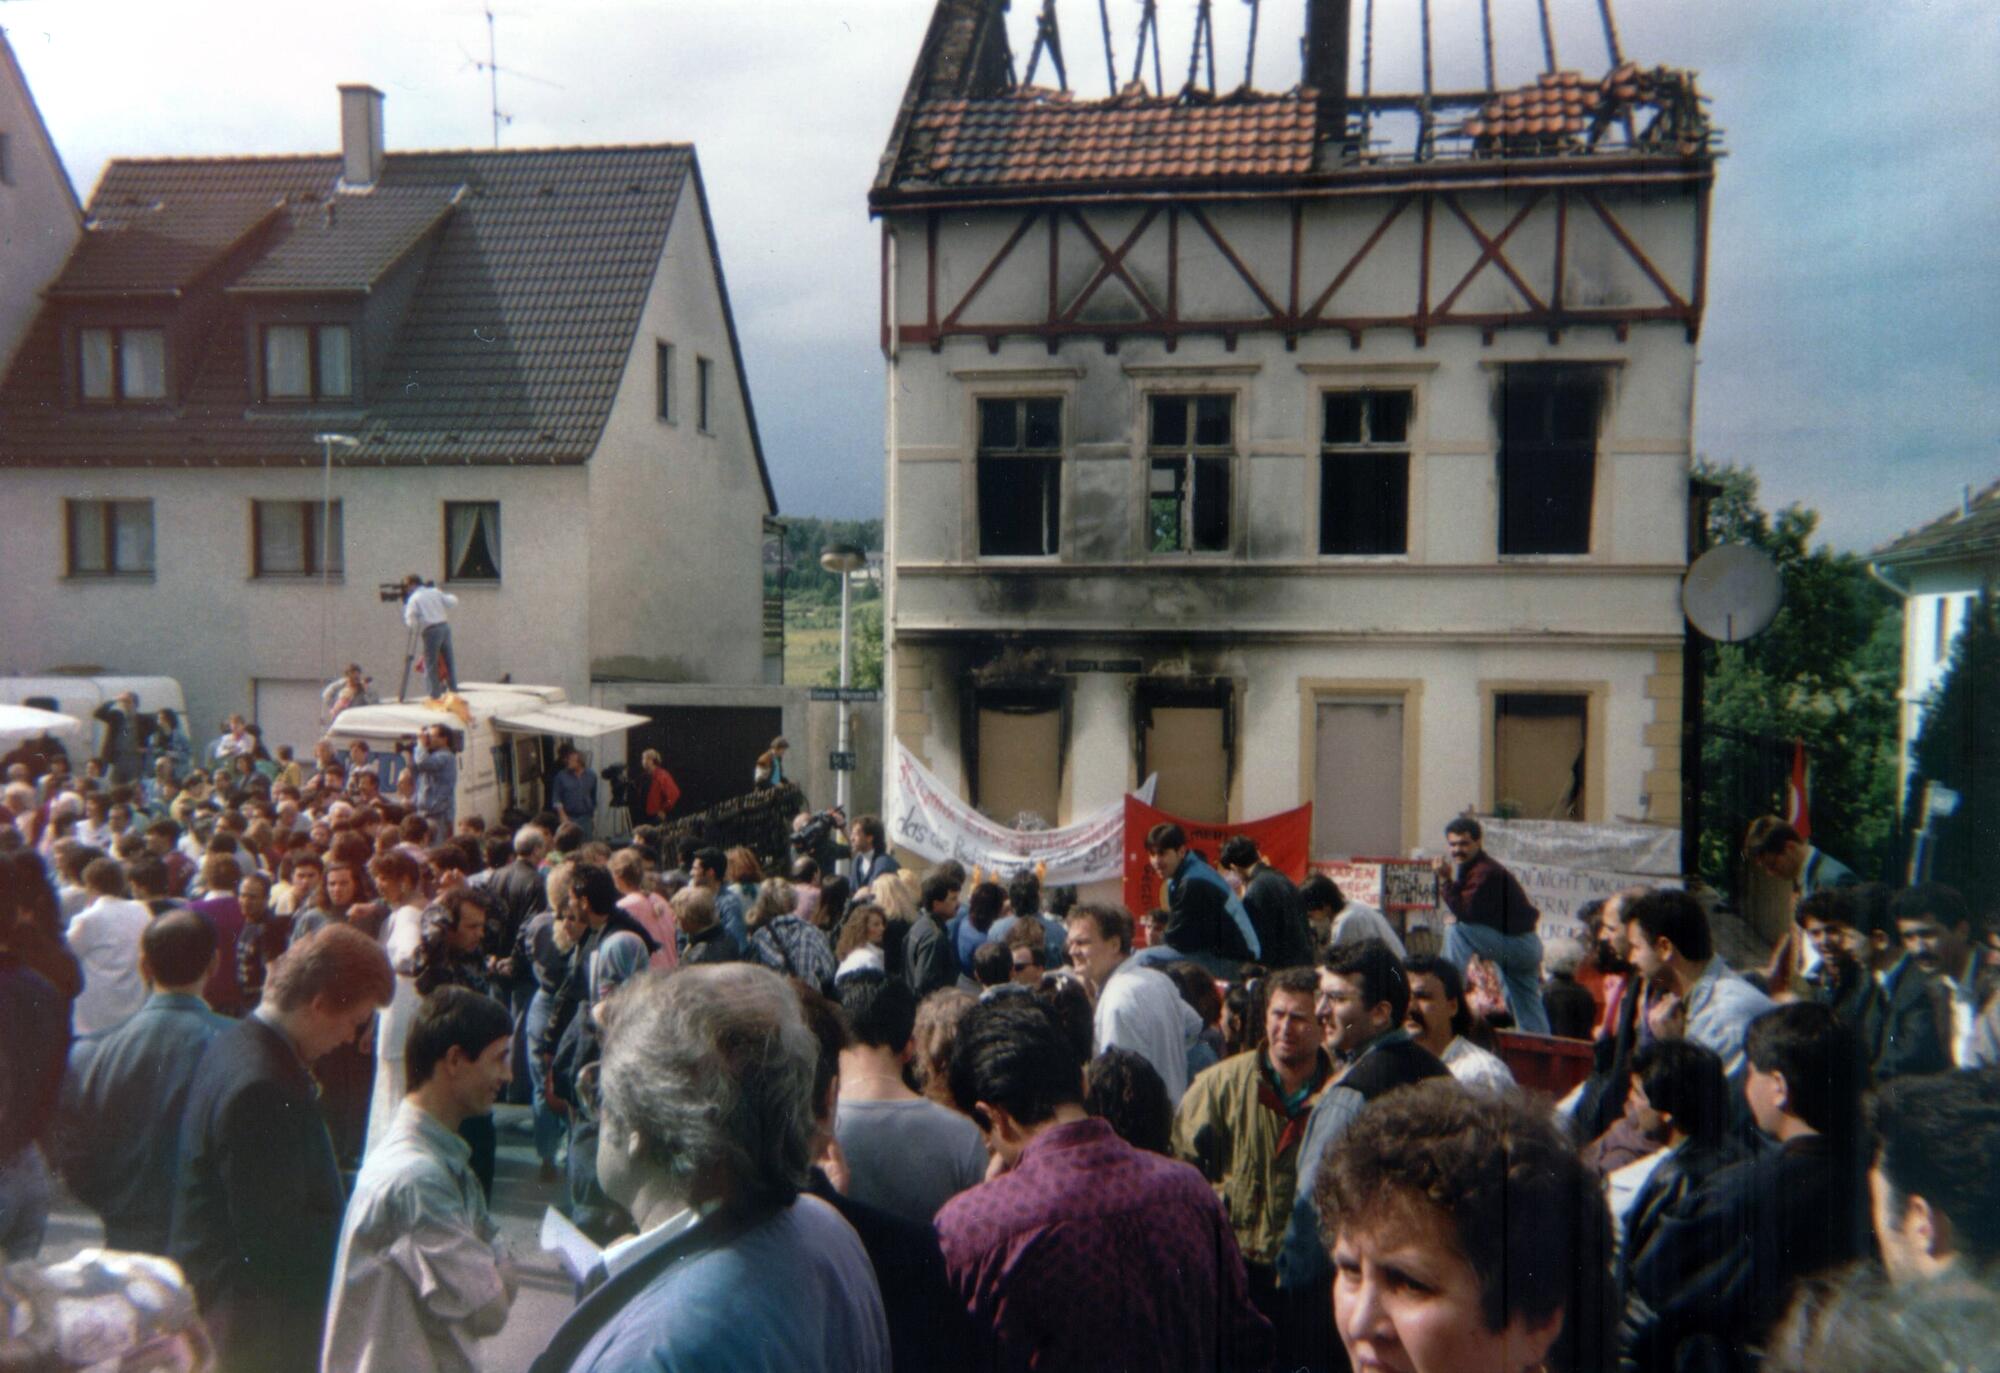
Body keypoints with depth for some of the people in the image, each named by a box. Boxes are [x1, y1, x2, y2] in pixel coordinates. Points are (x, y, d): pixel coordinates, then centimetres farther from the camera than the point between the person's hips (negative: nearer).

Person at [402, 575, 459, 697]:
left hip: (431, 631, -5)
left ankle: (435, 696, -1)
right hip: (445, 627, 5)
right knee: (449, 662, 11)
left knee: (430, 665, 2)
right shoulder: (435, 592, 12)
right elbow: (453, 601, 12)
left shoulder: (413, 599, -2)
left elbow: (411, 622, -9)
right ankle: (453, 691, 12)